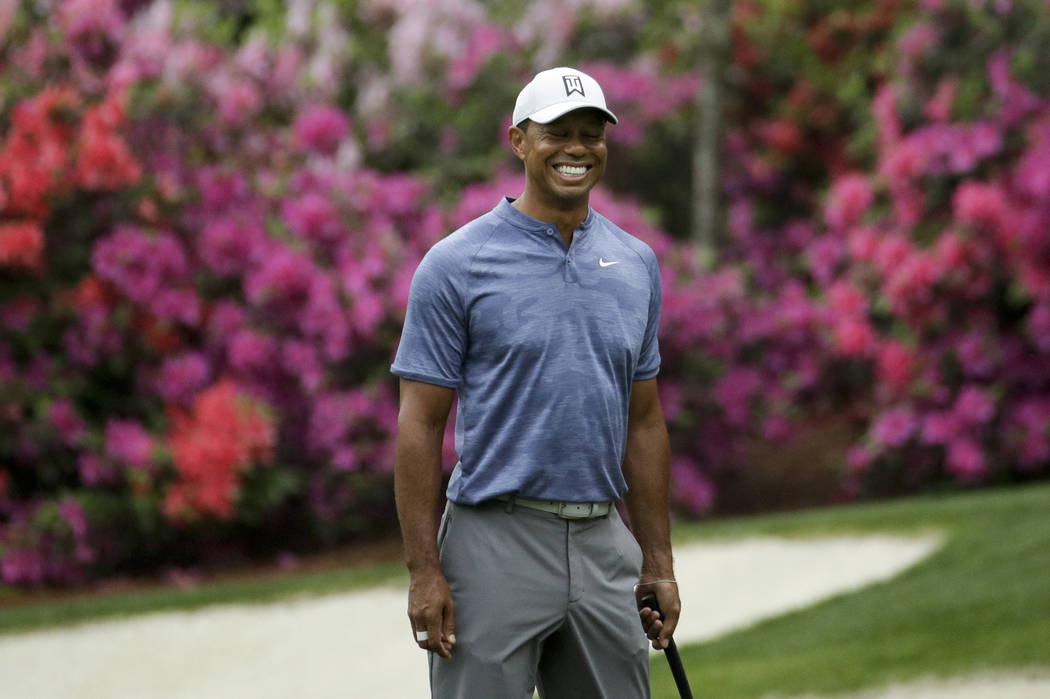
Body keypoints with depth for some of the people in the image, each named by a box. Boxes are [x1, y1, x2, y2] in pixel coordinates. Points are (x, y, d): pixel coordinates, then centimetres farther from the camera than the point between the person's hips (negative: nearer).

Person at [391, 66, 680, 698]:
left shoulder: (636, 265, 11)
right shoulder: (456, 265, -4)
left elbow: (643, 419, 16)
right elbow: (421, 422, -6)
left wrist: (658, 562, 12)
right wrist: (424, 570, -12)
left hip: (603, 546, 5)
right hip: (497, 544, -5)